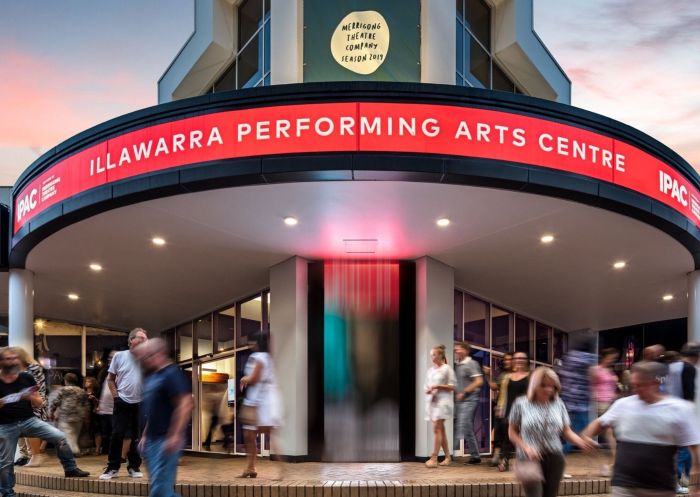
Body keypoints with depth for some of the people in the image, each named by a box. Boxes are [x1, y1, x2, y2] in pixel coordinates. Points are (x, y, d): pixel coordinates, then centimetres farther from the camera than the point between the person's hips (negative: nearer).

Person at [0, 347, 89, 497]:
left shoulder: (26, 378, 0)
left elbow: (39, 403, 4)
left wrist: (30, 397, -18)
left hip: (29, 420, 2)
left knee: (60, 437, -12)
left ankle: (70, 468, 1)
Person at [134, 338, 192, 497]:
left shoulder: (173, 375, -13)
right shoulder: (152, 376, 16)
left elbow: (185, 405, -21)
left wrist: (175, 436, -24)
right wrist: (145, 435, 21)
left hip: (166, 441, -10)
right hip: (153, 440, 10)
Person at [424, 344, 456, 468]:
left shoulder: (447, 369, -4)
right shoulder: (430, 370, 15)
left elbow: (452, 387, -6)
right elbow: (427, 386, 18)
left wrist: (438, 386, -16)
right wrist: (428, 390, -4)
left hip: (443, 401, -7)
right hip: (431, 401, 7)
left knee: (437, 429, -14)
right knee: (440, 430, 8)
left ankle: (434, 458, -17)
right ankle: (447, 456, 16)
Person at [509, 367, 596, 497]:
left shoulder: (558, 404, 5)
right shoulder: (521, 404, -3)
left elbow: (567, 432, 5)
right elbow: (512, 433, 1)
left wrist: (581, 442, -15)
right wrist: (526, 448, -15)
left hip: (555, 459, 4)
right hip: (530, 459, -4)